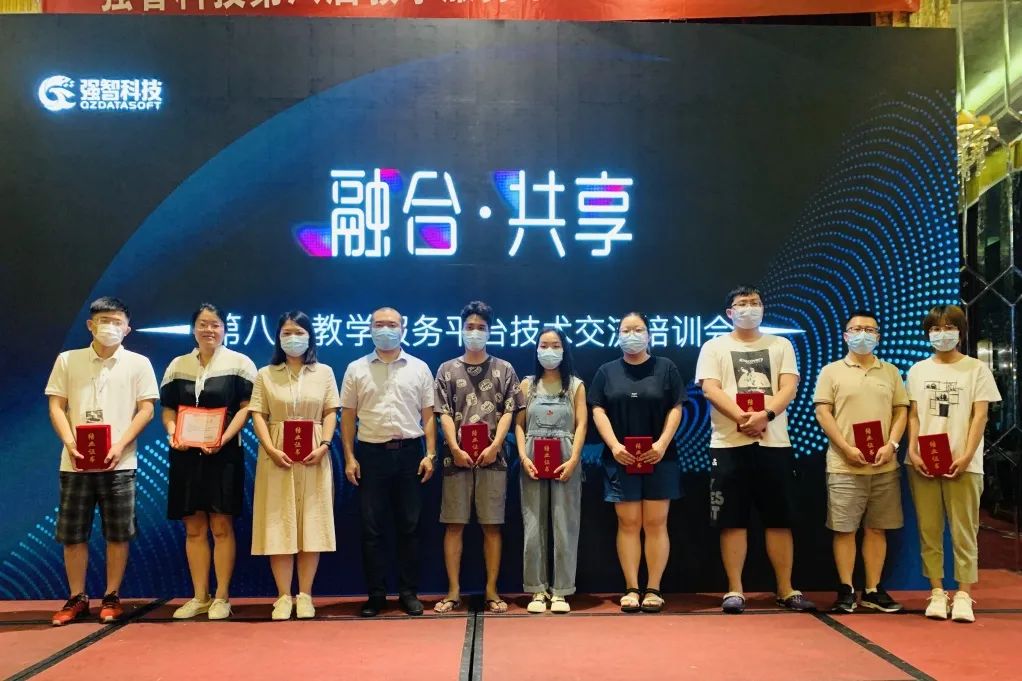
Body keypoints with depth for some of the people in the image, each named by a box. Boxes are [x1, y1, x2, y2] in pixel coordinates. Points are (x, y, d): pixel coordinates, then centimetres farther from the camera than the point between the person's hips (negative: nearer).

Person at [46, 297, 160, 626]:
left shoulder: (138, 363, 4)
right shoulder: (67, 360, 8)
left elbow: (146, 409, 0)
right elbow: (56, 405, 6)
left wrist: (120, 445, -12)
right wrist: (69, 442, -10)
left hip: (119, 462, -1)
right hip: (75, 461, 1)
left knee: (118, 533, 2)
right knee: (72, 533, 6)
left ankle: (111, 597, 14)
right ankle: (77, 598, 19)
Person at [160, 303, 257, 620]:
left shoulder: (238, 363, 1)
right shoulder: (178, 366, 12)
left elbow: (245, 407, -4)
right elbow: (168, 409, 12)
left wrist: (224, 438, -17)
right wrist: (172, 434, -8)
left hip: (224, 454, -3)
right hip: (186, 455, 4)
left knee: (221, 527, -1)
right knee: (194, 528, 8)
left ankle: (222, 597, 8)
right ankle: (200, 596, 18)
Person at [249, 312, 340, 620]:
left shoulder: (324, 372, 9)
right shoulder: (266, 374, 8)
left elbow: (330, 413, 4)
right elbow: (258, 415, 1)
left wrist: (324, 445, -11)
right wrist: (271, 449, -13)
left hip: (314, 457, 0)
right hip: (277, 457, 0)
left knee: (311, 522, 1)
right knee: (278, 524, 0)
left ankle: (305, 595, 9)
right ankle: (283, 596, 7)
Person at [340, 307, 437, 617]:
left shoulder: (419, 368, 6)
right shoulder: (356, 369, 6)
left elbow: (428, 415, 6)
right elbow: (348, 417, 6)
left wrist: (430, 455, -2)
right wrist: (349, 458, -1)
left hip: (409, 452, 0)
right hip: (371, 453, 0)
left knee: (409, 527, 5)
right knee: (372, 528, 4)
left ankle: (409, 593, 15)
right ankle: (376, 594, 14)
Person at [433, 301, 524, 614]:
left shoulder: (504, 370, 8)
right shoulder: (447, 370, 9)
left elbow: (508, 413, 2)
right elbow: (444, 414, 2)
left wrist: (494, 446, -11)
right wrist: (456, 449, -11)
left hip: (492, 458, 0)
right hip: (457, 458, 0)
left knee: (492, 525, 3)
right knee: (454, 525, 2)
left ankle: (492, 590, 12)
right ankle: (453, 591, 11)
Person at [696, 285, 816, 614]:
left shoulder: (781, 345, 13)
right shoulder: (714, 347, 7)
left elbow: (788, 387, -1)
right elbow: (710, 390, -7)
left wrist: (765, 414, -20)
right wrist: (742, 417, -22)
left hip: (774, 443, 2)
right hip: (729, 444, -2)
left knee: (779, 519, 6)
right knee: (733, 520, 1)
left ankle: (786, 590, 16)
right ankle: (734, 590, 10)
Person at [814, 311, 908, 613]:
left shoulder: (891, 372, 13)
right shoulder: (832, 371, 3)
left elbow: (901, 411, 9)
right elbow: (822, 412, -4)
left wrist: (891, 445, -7)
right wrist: (847, 448, -13)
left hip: (885, 466, 3)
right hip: (845, 466, -3)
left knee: (877, 529, 8)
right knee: (845, 529, 0)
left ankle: (873, 590, 17)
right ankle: (846, 589, 9)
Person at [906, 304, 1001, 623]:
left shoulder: (976, 369, 4)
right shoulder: (918, 370, 11)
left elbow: (980, 416, -1)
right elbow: (913, 415, 9)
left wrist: (966, 456, -11)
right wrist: (912, 452, -4)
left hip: (962, 463, -2)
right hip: (923, 463, 2)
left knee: (964, 531, -1)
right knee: (929, 531, 3)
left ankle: (963, 595, 5)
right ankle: (937, 592, 10)